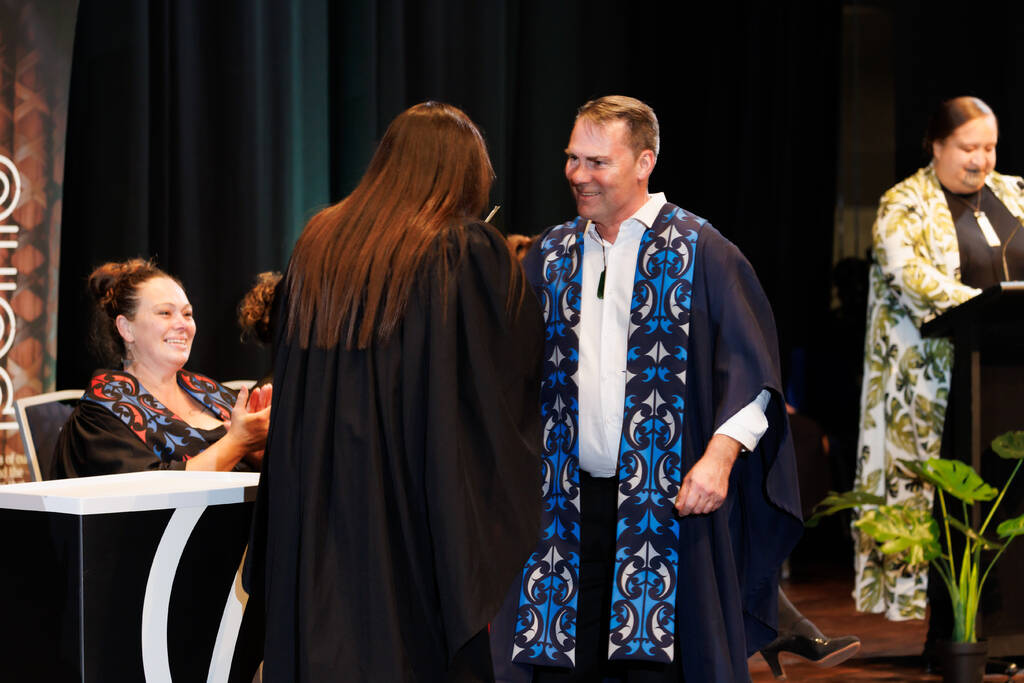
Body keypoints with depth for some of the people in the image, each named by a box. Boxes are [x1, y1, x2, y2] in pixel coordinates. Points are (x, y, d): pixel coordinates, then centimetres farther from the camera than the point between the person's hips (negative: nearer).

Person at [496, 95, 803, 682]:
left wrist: (720, 455, -15)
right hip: (568, 504, 4)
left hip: (671, 505, -4)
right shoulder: (552, 255, 13)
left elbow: (751, 367, -4)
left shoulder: (698, 252, -1)